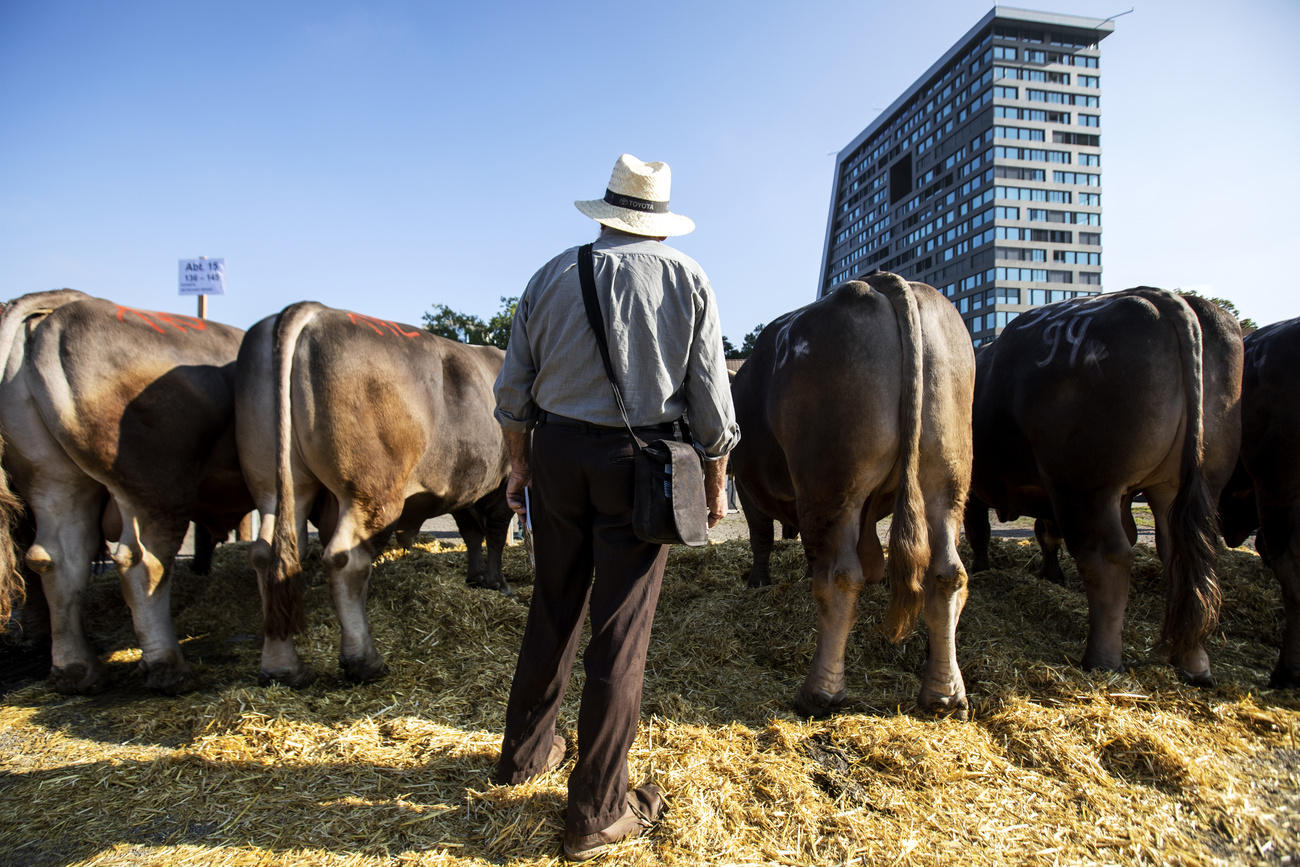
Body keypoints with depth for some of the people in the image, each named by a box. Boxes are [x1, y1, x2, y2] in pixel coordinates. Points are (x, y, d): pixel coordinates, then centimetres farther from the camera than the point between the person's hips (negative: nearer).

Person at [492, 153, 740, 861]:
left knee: (553, 609, 19)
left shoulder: (553, 275, 6)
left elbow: (512, 389, 6)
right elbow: (711, 401, -3)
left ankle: (525, 750, 37)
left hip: (557, 453, 3)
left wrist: (520, 466, 16)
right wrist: (715, 483, 7)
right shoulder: (687, 280, 0)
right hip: (641, 464, -3)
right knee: (621, 630, 3)